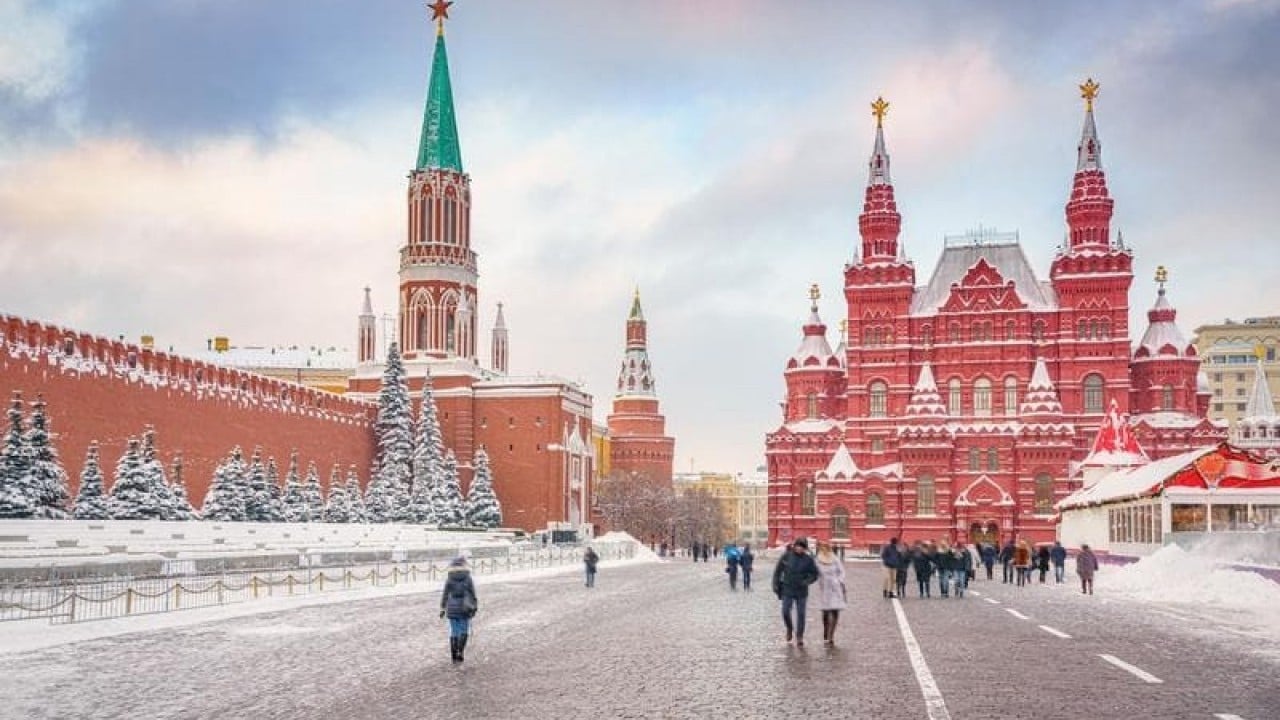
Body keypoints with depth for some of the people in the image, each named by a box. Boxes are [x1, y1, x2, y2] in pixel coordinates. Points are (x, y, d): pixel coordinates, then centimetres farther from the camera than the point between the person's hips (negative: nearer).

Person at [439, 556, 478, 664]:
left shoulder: (449, 580, -4)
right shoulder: (468, 578, -5)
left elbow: (445, 595, -2)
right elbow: (473, 595, -3)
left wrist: (442, 609, 6)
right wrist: (474, 608, 7)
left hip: (452, 609, 1)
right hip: (465, 609, -1)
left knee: (454, 632, 9)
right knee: (464, 631, 12)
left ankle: (454, 656, 10)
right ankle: (460, 651, -5)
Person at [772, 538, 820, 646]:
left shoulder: (808, 560, -2)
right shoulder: (786, 556, -2)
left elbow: (815, 574, 4)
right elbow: (777, 571, 4)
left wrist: (807, 581, -14)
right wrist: (776, 585, 0)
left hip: (801, 591, 0)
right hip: (787, 590, 0)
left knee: (801, 614, 1)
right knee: (785, 612, -5)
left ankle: (799, 637, 11)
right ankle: (790, 628, 25)